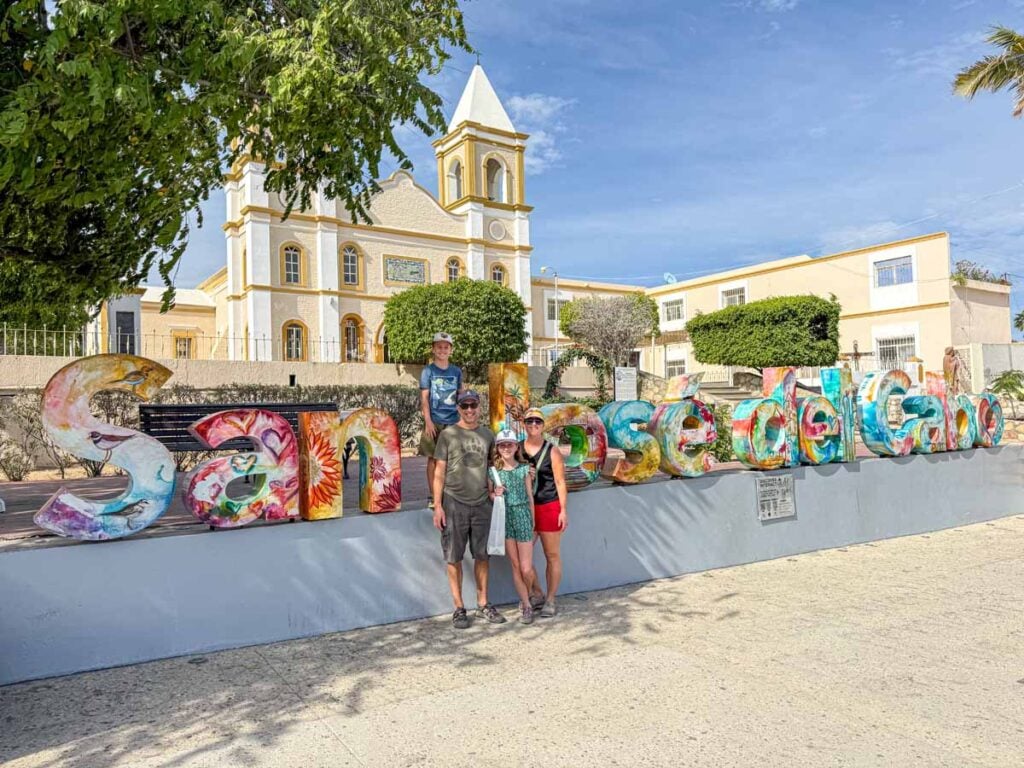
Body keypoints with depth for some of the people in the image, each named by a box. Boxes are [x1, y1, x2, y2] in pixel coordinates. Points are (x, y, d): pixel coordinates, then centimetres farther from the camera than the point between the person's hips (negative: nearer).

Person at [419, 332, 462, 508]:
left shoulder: (456, 371, 9)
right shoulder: (428, 371, 1)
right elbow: (424, 397, -3)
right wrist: (428, 421, -11)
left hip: (453, 421, 3)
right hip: (435, 421, -3)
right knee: (434, 458, 1)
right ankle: (434, 497, 9)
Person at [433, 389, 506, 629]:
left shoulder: (487, 435, 9)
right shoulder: (448, 435, -1)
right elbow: (439, 472, -2)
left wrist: (492, 489, -1)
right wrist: (437, 506, -8)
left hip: (482, 503, 3)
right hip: (454, 503, -3)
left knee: (481, 555, 10)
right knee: (454, 557, 3)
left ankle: (483, 605, 22)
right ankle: (459, 609, 14)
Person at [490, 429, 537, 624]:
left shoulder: (524, 468, -1)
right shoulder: (493, 471, 1)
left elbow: (530, 497, 4)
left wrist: (533, 523, 5)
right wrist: (494, 494, -12)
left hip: (522, 516, -1)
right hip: (504, 518, 1)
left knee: (526, 568, -2)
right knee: (515, 566, 7)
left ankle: (526, 598, 27)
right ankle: (526, 605, 20)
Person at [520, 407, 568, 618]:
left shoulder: (552, 451, -2)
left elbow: (560, 482, -3)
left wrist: (564, 510, -7)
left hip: (549, 507, -3)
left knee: (552, 556, 5)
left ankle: (550, 601, 18)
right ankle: (536, 595, 24)